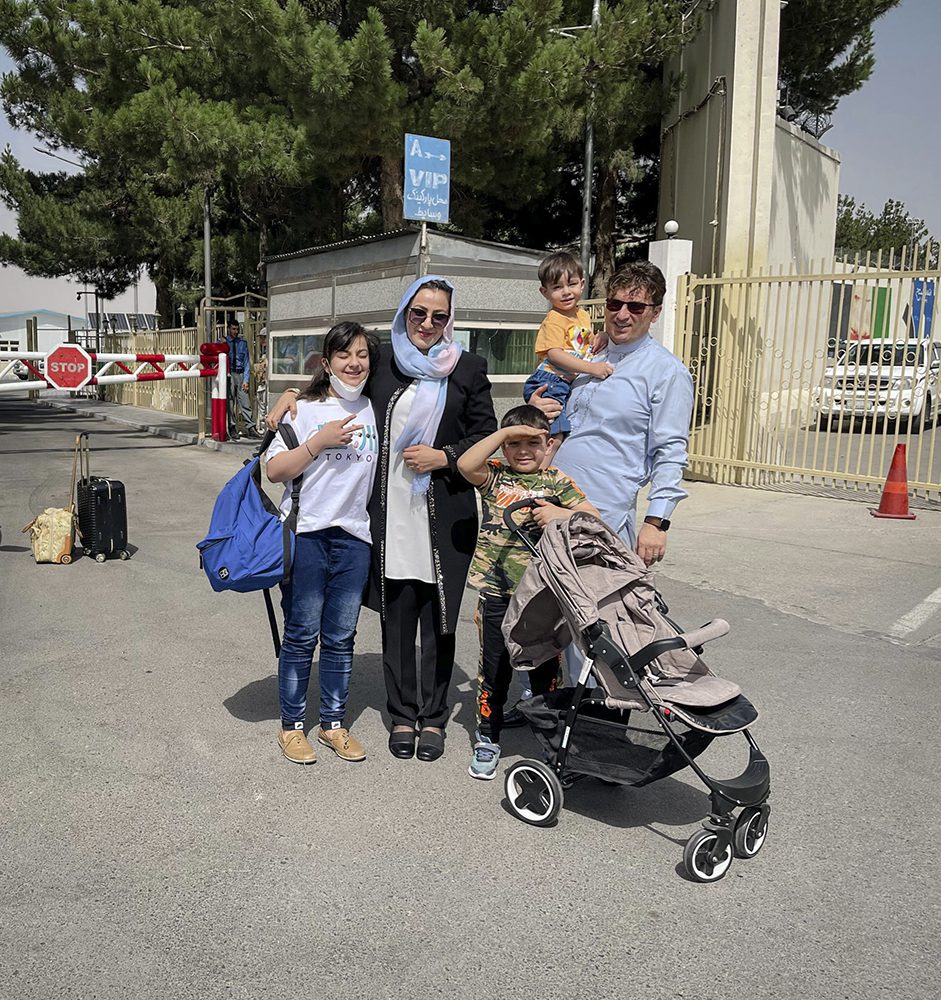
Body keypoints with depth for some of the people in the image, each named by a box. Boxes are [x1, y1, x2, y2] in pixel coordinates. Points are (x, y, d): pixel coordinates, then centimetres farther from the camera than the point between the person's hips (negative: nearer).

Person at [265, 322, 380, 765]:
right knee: (302, 636, 4)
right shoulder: (304, 409, -2)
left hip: (354, 536, 3)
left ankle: (333, 724, 24)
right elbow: (275, 470, -9)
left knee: (341, 637, 11)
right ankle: (291, 726, 20)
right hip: (306, 533, -3)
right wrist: (320, 441, -17)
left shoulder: (375, 411, 9)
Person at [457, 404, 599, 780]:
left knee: (545, 668, 12)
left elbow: (594, 517, -1)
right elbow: (465, 464, -19)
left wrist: (561, 513, -19)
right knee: (494, 668, 10)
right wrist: (505, 432, -17)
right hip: (496, 591, 0)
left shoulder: (556, 481, 3)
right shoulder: (494, 476, 2)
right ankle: (487, 739, 26)